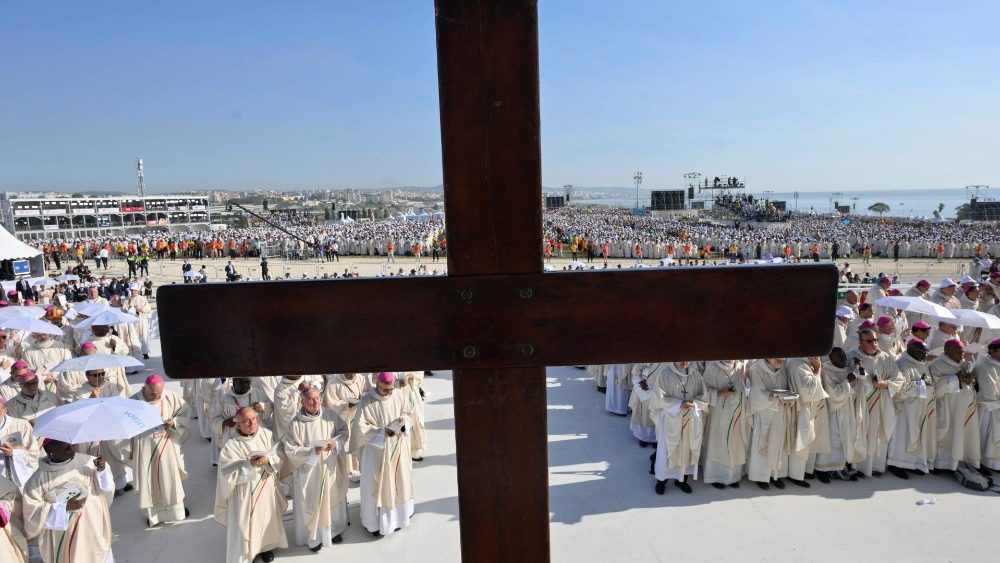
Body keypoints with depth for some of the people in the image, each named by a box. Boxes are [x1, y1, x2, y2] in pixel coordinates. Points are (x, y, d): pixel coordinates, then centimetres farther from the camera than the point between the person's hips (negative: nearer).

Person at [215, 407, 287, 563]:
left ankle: (266, 546, 42)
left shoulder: (267, 435, -6)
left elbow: (279, 457, -4)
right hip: (244, 492, -4)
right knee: (244, 524, 4)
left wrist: (268, 459, -24)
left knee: (267, 520, 20)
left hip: (266, 488, 4)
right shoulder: (231, 445, -17)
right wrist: (249, 464, -28)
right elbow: (229, 473, -18)